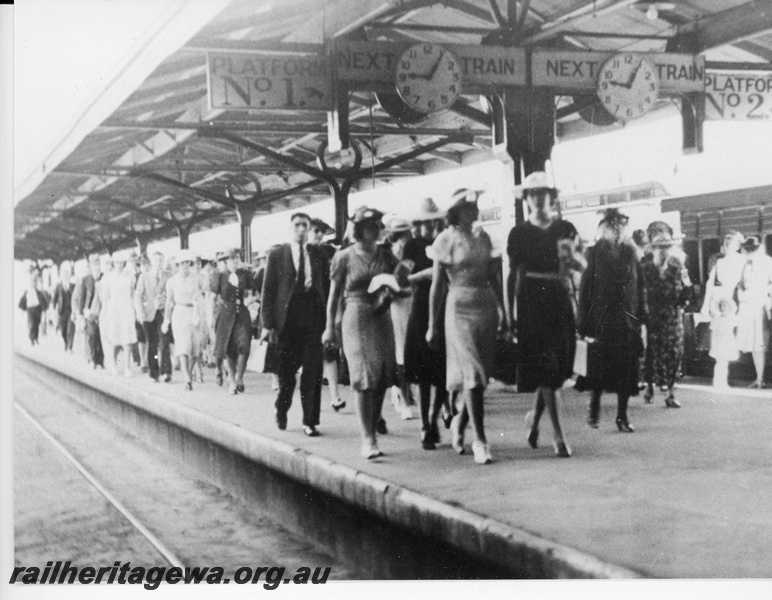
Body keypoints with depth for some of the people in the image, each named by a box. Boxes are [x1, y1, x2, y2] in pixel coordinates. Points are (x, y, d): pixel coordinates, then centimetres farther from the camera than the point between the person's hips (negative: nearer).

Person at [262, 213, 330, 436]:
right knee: (286, 370, 8)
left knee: (313, 371, -4)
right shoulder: (277, 254, 4)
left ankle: (310, 421, 3)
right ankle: (281, 410, 33)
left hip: (313, 318, 1)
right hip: (287, 318, -1)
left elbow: (327, 286, 8)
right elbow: (268, 290, 1)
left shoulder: (319, 254, 8)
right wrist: (267, 323, -5)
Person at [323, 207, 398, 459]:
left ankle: (373, 427, 20)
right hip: (356, 318, -4)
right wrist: (330, 327, 0)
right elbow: (334, 296, 2)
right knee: (365, 377, -11)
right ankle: (368, 439, -9)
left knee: (382, 378, 4)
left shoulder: (385, 255, 7)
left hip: (382, 318, 4)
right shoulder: (344, 257, -2)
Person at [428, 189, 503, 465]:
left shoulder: (482, 237, 10)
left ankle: (460, 421, 30)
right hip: (460, 308, -5)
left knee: (482, 372, 7)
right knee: (473, 372, -10)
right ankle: (480, 440, -7)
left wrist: (501, 308, 10)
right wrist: (432, 325, -5)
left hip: (486, 305, 5)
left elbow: (492, 275, 16)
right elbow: (437, 284, -4)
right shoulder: (446, 240, -4)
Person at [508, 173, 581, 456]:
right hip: (531, 303, -2)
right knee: (543, 366, -8)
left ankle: (535, 416, 30)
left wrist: (571, 254, -20)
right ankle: (558, 434, -7)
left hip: (560, 301, 2)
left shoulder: (565, 230, 8)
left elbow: (581, 266, 4)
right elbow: (513, 274, 6)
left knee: (558, 365, 5)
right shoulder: (519, 233, 4)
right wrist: (511, 314, 4)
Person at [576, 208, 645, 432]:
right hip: (601, 319, -3)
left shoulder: (630, 252, 8)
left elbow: (639, 286, 9)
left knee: (626, 369, 2)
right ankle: (593, 408, 21)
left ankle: (622, 416, 10)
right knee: (599, 365, 1)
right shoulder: (595, 253, -1)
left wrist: (641, 315, 3)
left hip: (626, 319, 3)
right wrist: (583, 322, -7)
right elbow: (585, 288, -3)